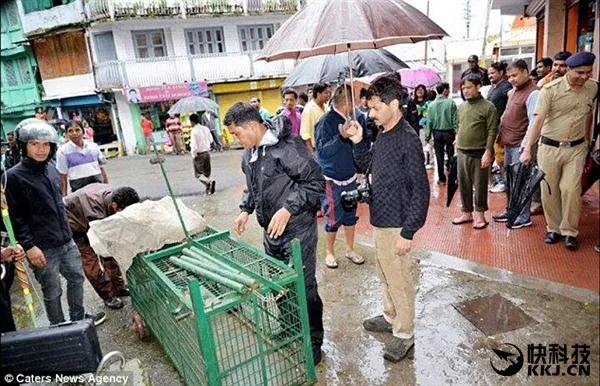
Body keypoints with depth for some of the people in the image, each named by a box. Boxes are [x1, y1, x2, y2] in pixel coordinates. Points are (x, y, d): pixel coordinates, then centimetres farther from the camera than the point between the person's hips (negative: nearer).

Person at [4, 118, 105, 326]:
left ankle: (78, 318, 39)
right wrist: (28, 246, -19)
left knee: (77, 278, 19)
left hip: (67, 241, 7)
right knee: (52, 292, 6)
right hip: (43, 248, -7)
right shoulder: (14, 176, -12)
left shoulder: (51, 169, 8)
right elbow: (16, 217, -14)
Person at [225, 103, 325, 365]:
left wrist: (288, 209, -27)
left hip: (297, 230, -8)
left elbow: (315, 182, -22)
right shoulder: (249, 154, 7)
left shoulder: (287, 147, -21)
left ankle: (313, 341, 23)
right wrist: (246, 210, 8)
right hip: (271, 230, 8)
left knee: (303, 286, 4)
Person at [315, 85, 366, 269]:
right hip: (332, 179, -7)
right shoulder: (326, 122, -17)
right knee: (333, 218, 4)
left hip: (350, 176, 7)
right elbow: (322, 151, -23)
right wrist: (341, 136, -33)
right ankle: (330, 252, 23)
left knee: (350, 215, 15)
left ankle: (350, 249, 32)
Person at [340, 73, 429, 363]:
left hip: (395, 225, -9)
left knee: (399, 280, 7)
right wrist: (357, 142, 2)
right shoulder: (383, 134, 5)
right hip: (380, 220, 9)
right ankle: (391, 317, 42)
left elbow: (420, 190, -21)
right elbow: (369, 165, 19)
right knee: (386, 274, 23)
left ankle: (405, 333, 25)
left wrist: (408, 232, -21)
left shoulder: (408, 140, -21)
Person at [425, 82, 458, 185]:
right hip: (449, 132, -2)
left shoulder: (432, 105, -1)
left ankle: (441, 179, 11)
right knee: (451, 155, 11)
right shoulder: (451, 102, -9)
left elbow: (429, 121, -1)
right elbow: (455, 119, -9)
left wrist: (428, 135, 5)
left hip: (437, 133, 2)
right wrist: (457, 132, -3)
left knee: (439, 157, 7)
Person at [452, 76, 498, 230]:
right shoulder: (461, 107, 11)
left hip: (479, 153, -6)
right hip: (462, 153, 6)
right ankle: (467, 213, 24)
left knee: (480, 186, 3)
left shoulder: (488, 106, -7)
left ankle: (480, 215, 14)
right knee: (464, 185, 11)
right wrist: (457, 146, 13)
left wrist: (488, 152, -16)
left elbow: (492, 131, -11)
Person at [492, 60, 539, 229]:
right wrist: (502, 137, 14)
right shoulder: (514, 91, 13)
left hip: (520, 145, -9)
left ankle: (524, 217, 11)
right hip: (508, 143, 9)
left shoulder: (532, 93, -14)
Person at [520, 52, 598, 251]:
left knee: (571, 189, -5)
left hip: (576, 148, 2)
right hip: (550, 147, -2)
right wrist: (527, 149, -27)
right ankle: (553, 228, 21)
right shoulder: (550, 89, -13)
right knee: (549, 191, 5)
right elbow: (538, 120, -19)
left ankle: (570, 232, 10)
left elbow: (589, 113, 17)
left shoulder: (593, 88, 1)